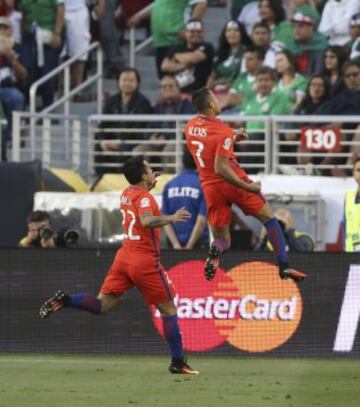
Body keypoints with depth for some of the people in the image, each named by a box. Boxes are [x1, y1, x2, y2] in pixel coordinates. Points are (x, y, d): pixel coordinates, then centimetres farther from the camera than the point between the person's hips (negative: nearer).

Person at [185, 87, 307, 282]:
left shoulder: (190, 127, 1)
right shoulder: (223, 131, -19)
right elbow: (220, 168, -27)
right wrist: (248, 187, -22)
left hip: (210, 187, 5)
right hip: (233, 183, -5)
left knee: (221, 238, 9)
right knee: (270, 219, 12)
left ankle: (216, 250, -28)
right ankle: (284, 266, 6)